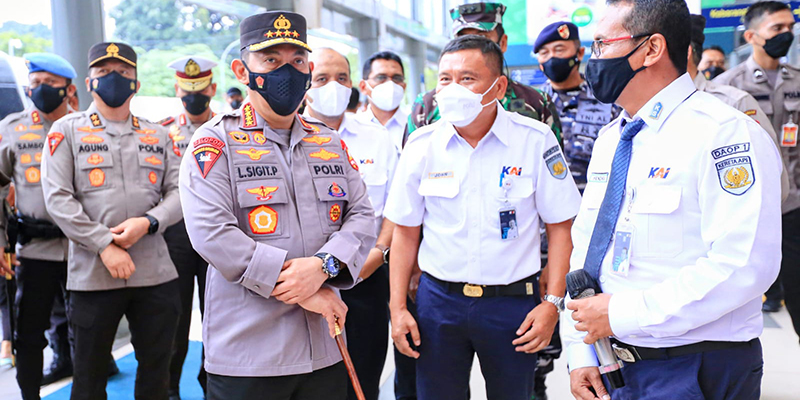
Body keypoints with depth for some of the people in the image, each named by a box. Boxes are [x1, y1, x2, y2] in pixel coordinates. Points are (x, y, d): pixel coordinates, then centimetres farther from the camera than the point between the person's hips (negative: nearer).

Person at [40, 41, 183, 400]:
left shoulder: (157, 135, 12)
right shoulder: (67, 130, 4)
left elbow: (179, 191, 6)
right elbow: (57, 198, -5)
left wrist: (147, 222, -14)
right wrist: (105, 245, -14)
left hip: (156, 274, 2)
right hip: (92, 274, -2)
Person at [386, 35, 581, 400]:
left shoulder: (536, 140, -7)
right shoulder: (421, 146, -1)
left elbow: (560, 226, -2)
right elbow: (405, 232, 5)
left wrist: (553, 302, -8)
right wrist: (398, 307, 1)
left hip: (513, 301, -1)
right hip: (437, 298, 2)